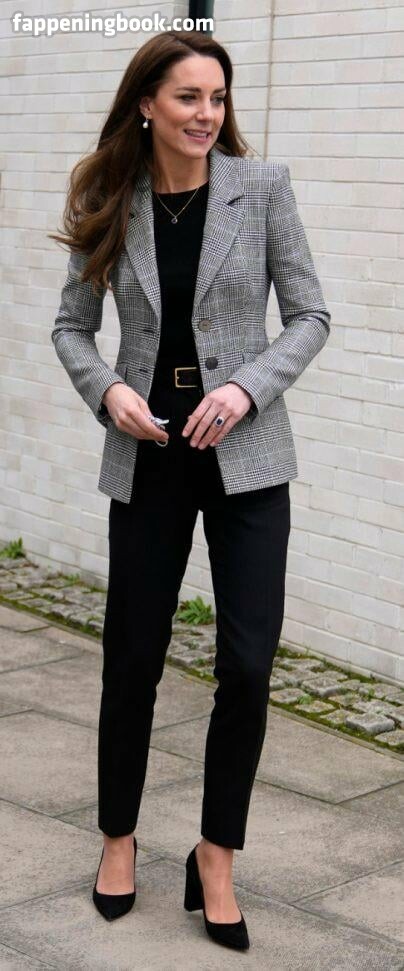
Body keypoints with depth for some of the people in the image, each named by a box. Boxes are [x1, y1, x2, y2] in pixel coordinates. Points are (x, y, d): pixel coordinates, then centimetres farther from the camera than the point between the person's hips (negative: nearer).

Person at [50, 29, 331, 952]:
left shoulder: (262, 186, -5)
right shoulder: (110, 204, 0)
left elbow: (311, 315, -1)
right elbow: (72, 325, 8)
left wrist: (246, 388, -16)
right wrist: (107, 389, -11)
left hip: (245, 456, -1)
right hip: (148, 457, 1)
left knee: (248, 666, -4)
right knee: (132, 659, 10)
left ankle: (217, 856, 16)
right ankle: (120, 837, 32)